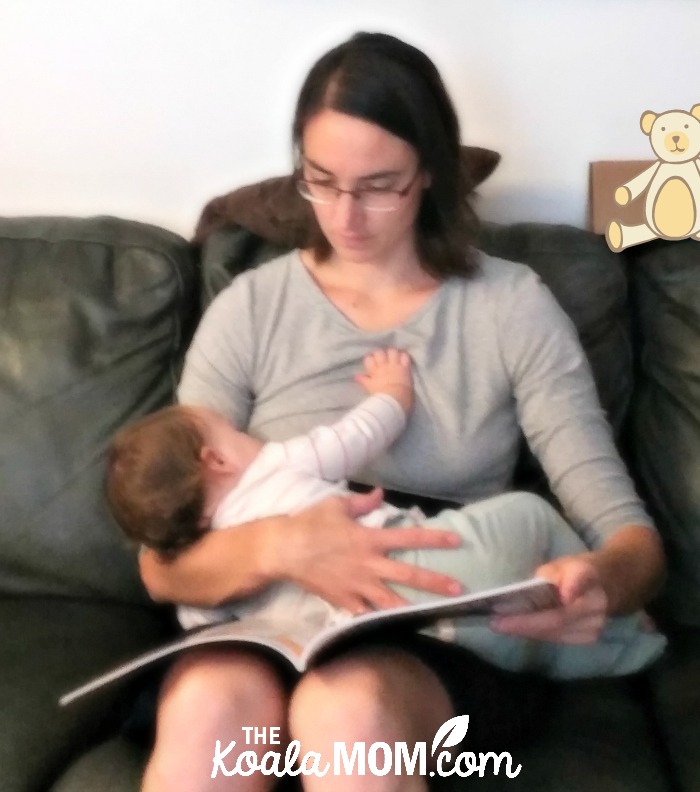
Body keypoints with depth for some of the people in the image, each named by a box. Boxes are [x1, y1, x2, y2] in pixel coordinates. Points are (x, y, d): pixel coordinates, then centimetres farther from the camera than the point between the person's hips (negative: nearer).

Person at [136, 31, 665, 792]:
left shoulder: (512, 307, -1)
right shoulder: (249, 310, 1)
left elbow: (627, 531, -4)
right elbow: (163, 564, -4)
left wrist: (601, 583, -29)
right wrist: (276, 547, -27)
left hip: (461, 644, -1)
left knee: (348, 710, -35)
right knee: (210, 702, -33)